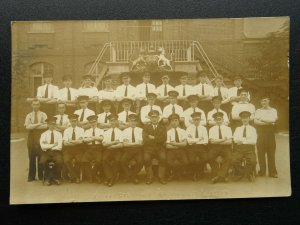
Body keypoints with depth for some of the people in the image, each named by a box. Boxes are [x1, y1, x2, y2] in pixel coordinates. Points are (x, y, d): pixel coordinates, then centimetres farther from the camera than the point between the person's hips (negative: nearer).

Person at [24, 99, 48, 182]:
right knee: (32, 157, 2)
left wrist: (32, 126, -11)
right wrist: (39, 124, -13)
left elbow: (45, 126, -11)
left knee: (41, 157, -1)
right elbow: (27, 126, -6)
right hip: (31, 137, 2)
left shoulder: (43, 115, 5)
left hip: (41, 137, -1)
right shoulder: (29, 115, 10)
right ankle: (31, 176, 8)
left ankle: (41, 176, 7)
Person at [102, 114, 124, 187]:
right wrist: (114, 142, -9)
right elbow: (104, 144, -1)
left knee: (117, 160, -32)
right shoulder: (106, 132, 15)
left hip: (117, 150, -2)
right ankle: (109, 177, -19)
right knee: (104, 159, -30)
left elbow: (121, 145, -5)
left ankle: (113, 178, -15)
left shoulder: (120, 132, 8)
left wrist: (110, 145, -7)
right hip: (108, 150, 2)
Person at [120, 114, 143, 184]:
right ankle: (129, 175, -4)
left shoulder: (140, 130, 11)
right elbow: (124, 143, 1)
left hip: (138, 149, -1)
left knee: (140, 161, -30)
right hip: (128, 150, 1)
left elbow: (141, 143, -1)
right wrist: (135, 143, -6)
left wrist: (129, 143, -5)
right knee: (122, 160, -28)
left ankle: (134, 175, -2)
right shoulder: (125, 131, 13)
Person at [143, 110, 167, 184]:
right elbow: (145, 139, -4)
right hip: (149, 148, 0)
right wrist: (158, 139, -7)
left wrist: (153, 137, -7)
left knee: (163, 157, -31)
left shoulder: (162, 127, 15)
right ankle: (150, 177, -14)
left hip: (160, 148, 0)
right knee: (146, 158, -31)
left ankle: (161, 177, -15)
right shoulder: (146, 126, 13)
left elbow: (164, 138, -3)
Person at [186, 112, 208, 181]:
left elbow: (206, 141, -1)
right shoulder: (189, 128, 8)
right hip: (192, 147, -1)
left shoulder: (203, 128, 11)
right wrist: (199, 139, -8)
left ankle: (199, 174, 1)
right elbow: (189, 140, -5)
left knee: (204, 159, -26)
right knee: (192, 160, -29)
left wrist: (194, 140, -6)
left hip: (201, 147, 1)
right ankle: (194, 174, -1)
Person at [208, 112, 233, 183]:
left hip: (225, 147, 0)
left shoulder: (227, 128, 11)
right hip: (215, 148, 0)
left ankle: (220, 175, -26)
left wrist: (218, 141, -9)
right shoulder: (212, 129, 10)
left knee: (229, 157, -31)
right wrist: (223, 139, -9)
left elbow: (230, 141, -3)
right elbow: (212, 141, -6)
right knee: (210, 157, -30)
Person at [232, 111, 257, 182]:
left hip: (249, 148, -1)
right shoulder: (238, 129, 22)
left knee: (252, 161, -30)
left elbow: (254, 141, 0)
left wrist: (242, 140, -6)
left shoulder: (252, 129, 16)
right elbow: (235, 139, 4)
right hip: (239, 148, 1)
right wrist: (248, 139, -6)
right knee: (234, 161, -26)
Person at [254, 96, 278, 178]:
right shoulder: (258, 111, 12)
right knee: (261, 153, 1)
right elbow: (255, 121, -4)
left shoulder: (273, 110, 9)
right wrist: (268, 122, -9)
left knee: (271, 153, -1)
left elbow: (273, 120, -10)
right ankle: (262, 171, 10)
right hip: (260, 133, 1)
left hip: (270, 133, -1)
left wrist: (262, 119, -5)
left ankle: (272, 172, 5)